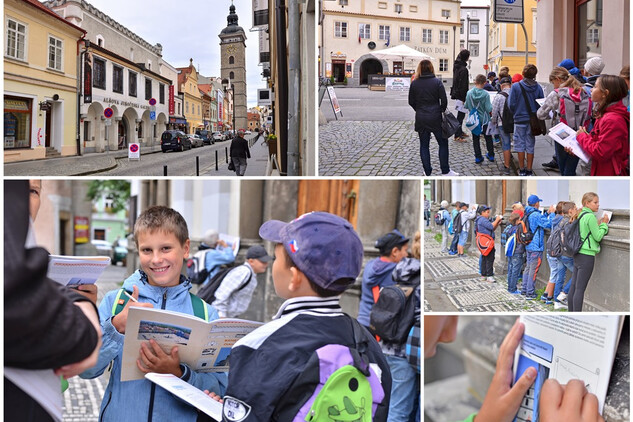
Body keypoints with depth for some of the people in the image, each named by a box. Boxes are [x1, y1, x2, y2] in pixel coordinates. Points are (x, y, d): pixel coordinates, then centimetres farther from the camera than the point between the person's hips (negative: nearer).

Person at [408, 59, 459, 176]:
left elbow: (411, 102, 3)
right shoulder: (437, 82, -8)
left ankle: (427, 172, 12)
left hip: (420, 118, 2)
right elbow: (444, 100, -9)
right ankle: (445, 171, 11)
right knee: (443, 143, 10)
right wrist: (442, 110, 9)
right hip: (435, 118, -2)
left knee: (424, 145, 10)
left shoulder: (414, 83, -2)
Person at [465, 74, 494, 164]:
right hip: (484, 120, -1)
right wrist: (491, 105, 1)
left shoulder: (469, 93, -11)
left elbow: (466, 106, -4)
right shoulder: (485, 94, -18)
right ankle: (491, 155, 27)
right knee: (488, 138, 17)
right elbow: (489, 109, -19)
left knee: (475, 138, 11)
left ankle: (478, 157, 10)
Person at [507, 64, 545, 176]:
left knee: (520, 145, 7)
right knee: (530, 145, 9)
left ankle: (522, 170, 12)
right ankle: (529, 170, 13)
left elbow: (511, 104, -9)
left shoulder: (516, 86, -11)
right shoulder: (538, 87, -4)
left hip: (520, 120, -2)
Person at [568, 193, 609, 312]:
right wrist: (604, 224, 0)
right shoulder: (590, 216, -13)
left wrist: (599, 224, 13)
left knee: (574, 286, 10)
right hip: (587, 255, -9)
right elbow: (598, 237, -12)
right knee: (580, 289, -7)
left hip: (578, 255, 9)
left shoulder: (581, 215, 14)